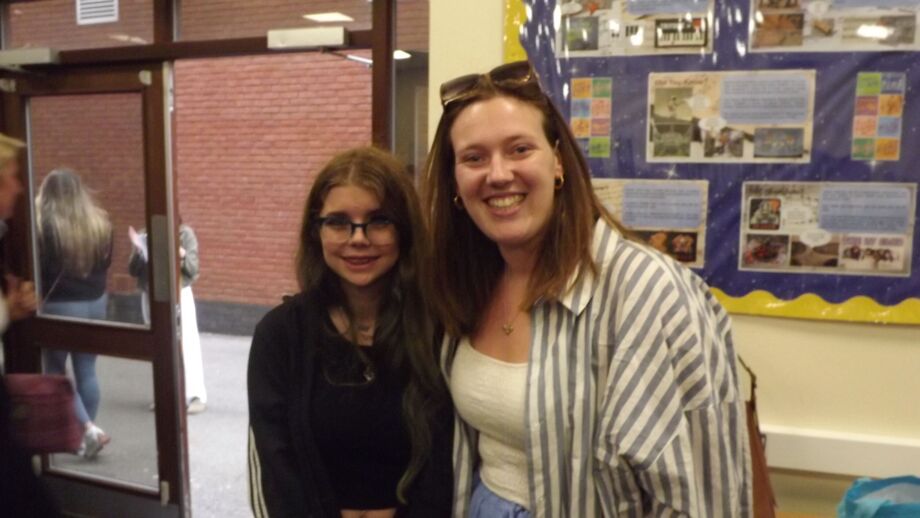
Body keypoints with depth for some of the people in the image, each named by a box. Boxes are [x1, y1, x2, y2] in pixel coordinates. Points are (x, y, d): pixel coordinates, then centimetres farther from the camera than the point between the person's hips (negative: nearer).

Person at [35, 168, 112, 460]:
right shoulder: (100, 222, 3)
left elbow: (37, 268, -13)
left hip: (59, 306, -5)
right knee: (87, 371, 11)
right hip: (96, 303, 5)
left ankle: (88, 429, -2)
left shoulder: (44, 224, -14)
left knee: (55, 372, 9)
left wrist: (37, 300, 0)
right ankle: (86, 434, 17)